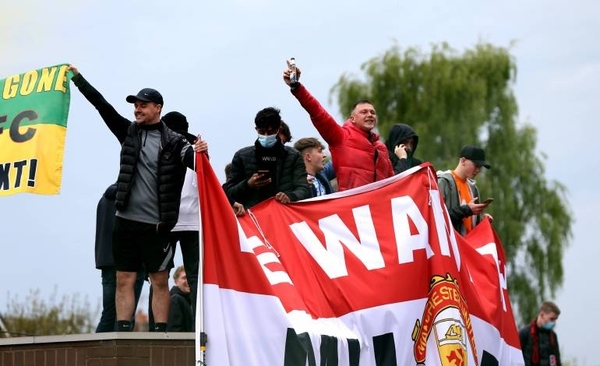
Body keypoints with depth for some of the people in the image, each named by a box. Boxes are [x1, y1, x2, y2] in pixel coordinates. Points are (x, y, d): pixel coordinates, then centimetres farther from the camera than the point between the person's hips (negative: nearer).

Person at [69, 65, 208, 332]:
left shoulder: (173, 142, -1)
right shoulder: (129, 131, 9)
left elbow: (196, 162, -13)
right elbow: (102, 105, 7)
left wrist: (201, 153, -36)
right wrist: (77, 78, 3)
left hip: (156, 224, -4)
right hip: (125, 220, 4)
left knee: (160, 281, 2)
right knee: (124, 280, 4)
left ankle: (160, 334, 3)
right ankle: (122, 333, 5)